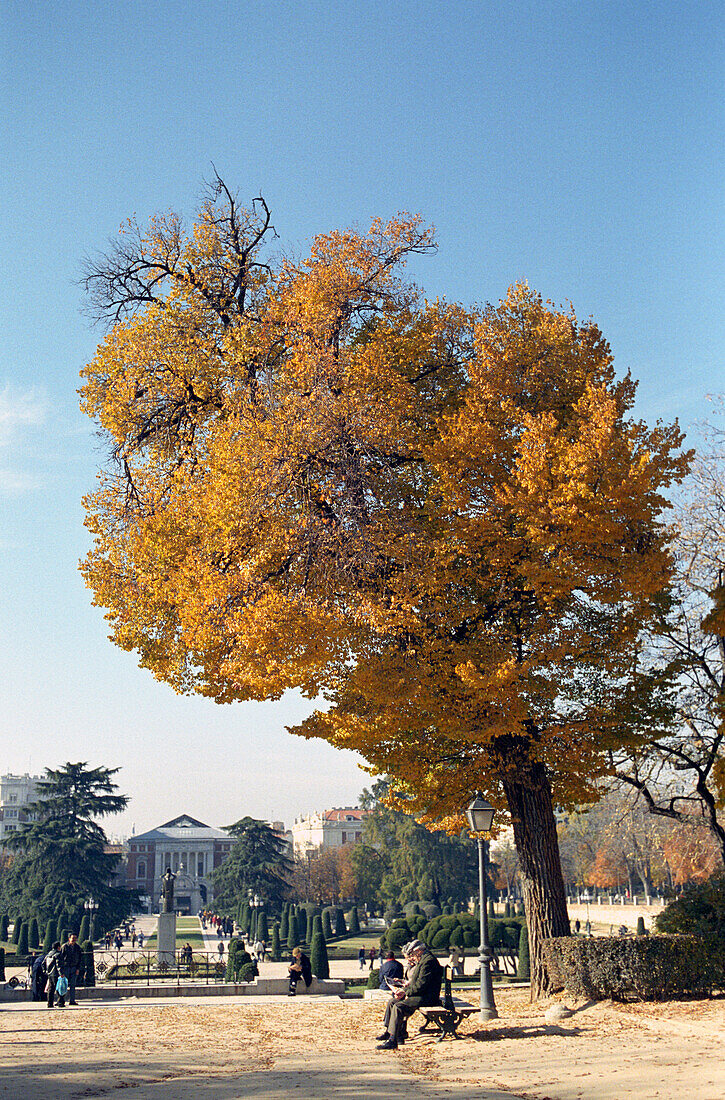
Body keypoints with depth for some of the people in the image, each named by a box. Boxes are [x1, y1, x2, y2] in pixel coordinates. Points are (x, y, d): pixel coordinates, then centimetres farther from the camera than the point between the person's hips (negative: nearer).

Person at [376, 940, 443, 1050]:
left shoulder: (428, 961, -17)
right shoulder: (423, 960, 17)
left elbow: (421, 984, -23)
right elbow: (417, 982, 20)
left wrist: (406, 992, -13)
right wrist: (404, 990, 6)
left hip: (427, 997, -11)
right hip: (421, 995, 11)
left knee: (398, 1007, -26)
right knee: (392, 1002, 9)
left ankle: (393, 1040, -27)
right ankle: (388, 1031, 15)